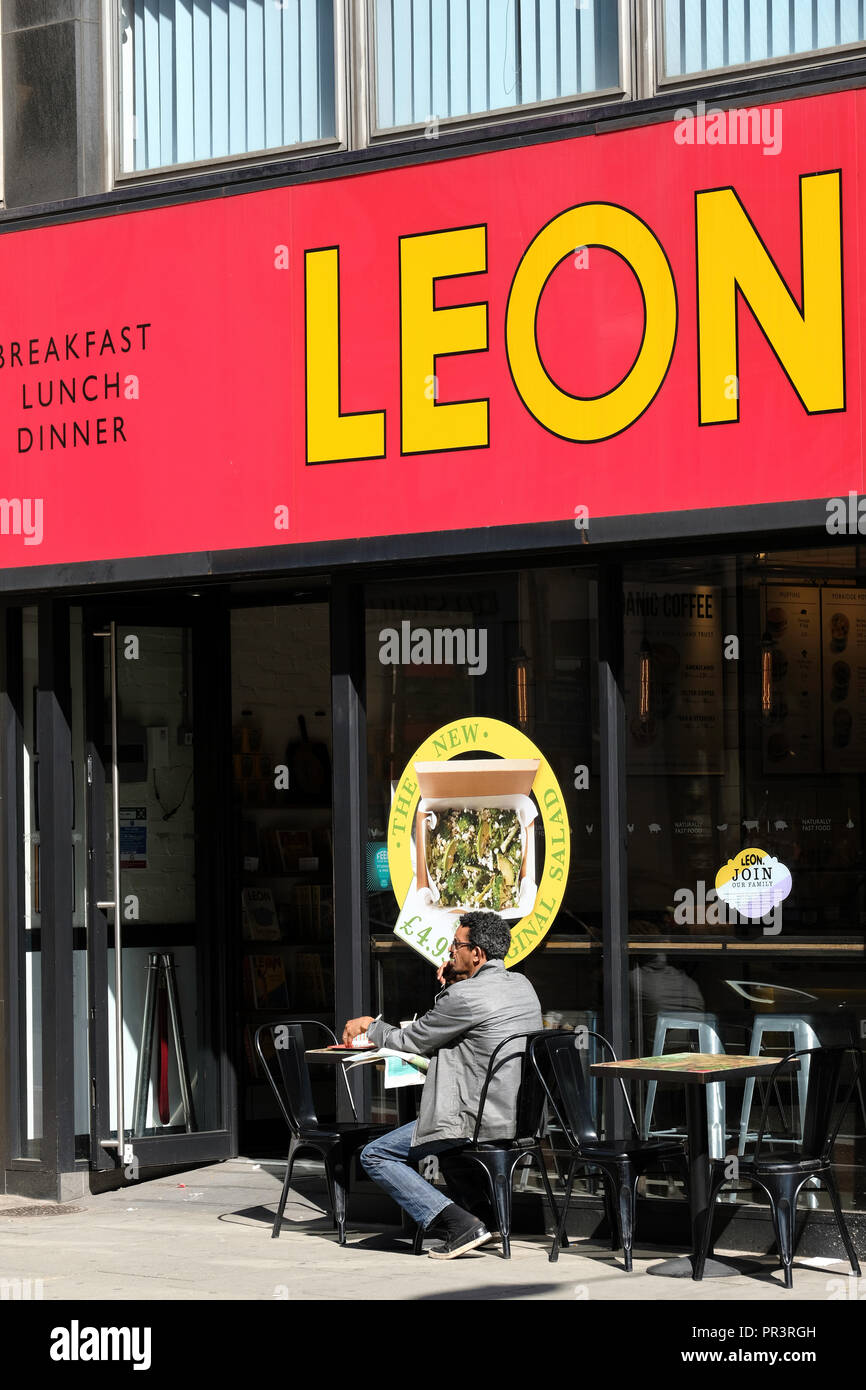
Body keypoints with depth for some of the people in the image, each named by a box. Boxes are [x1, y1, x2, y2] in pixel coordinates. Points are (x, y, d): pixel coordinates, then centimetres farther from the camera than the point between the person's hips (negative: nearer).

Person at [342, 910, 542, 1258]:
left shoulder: (464, 996, -18)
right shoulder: (522, 986, 9)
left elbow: (411, 1042, -4)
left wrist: (370, 1026, 13)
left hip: (483, 1121, -9)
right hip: (524, 1117, 10)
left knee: (374, 1156, -2)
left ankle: (460, 1223, -13)